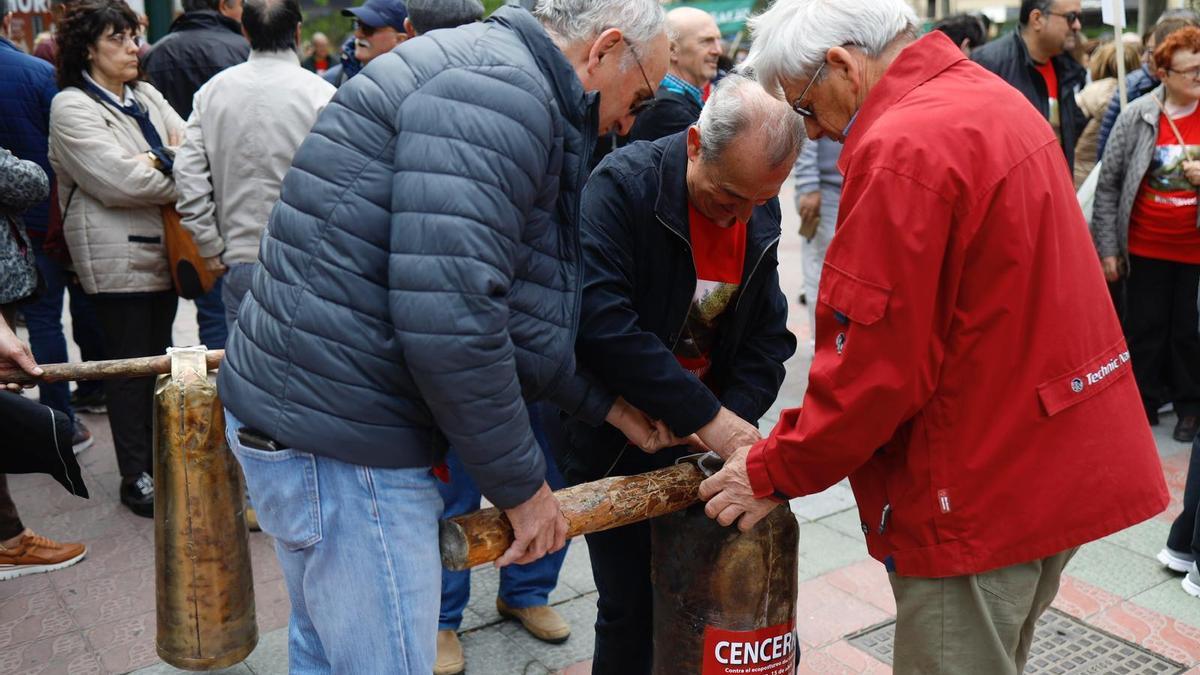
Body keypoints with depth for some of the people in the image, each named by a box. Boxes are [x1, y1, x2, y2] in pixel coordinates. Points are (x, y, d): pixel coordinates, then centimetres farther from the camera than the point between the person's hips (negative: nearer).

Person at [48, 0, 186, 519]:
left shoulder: (147, 97, 14)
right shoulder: (72, 107, -9)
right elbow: (118, 180, -20)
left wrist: (161, 163, -15)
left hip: (162, 249, 7)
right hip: (117, 258, -7)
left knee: (158, 360, 14)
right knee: (130, 366, 1)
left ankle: (157, 462, 26)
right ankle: (135, 478, 12)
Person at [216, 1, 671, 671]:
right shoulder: (501, 88, -17)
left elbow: (501, 305, 21)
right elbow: (448, 317, -27)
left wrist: (606, 405, 20)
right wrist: (519, 485, -14)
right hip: (342, 442, -11)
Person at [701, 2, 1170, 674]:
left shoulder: (905, 147, -21)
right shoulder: (991, 98, 9)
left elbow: (875, 365, -22)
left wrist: (773, 472, -9)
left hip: (983, 490, -9)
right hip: (1057, 460, 10)